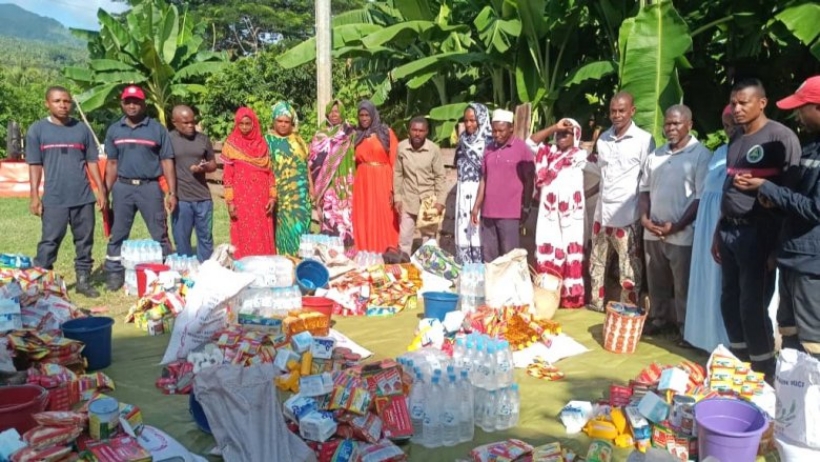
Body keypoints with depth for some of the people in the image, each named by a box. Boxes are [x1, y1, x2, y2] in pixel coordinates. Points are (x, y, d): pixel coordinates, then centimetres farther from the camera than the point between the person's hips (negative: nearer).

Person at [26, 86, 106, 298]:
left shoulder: (82, 128, 7)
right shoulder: (37, 130, 2)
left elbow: (92, 161, 10)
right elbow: (35, 165, 1)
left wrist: (101, 190, 6)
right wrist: (35, 196, -4)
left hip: (84, 197, 2)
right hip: (54, 199, -2)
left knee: (85, 241, 9)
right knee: (49, 243, 2)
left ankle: (83, 280, 19)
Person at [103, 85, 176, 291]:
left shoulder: (157, 129, 0)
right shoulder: (114, 130, 9)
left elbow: (167, 161, -1)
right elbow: (112, 163, 13)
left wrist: (172, 192, -7)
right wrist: (105, 193, 9)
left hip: (150, 186, -3)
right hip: (123, 187, 3)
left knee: (160, 234, 1)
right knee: (118, 234, 8)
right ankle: (114, 274, 17)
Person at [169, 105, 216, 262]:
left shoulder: (203, 139, 9)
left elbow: (213, 164, 16)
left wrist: (204, 167, -7)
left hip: (203, 197, 3)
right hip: (180, 198, -3)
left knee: (206, 237, 8)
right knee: (182, 240, 5)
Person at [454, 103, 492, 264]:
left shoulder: (489, 142, -7)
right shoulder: (463, 139, 13)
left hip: (480, 192, -6)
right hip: (464, 191, 6)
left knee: (478, 231, -5)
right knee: (463, 229, 7)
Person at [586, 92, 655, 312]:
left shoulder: (644, 139, -7)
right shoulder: (603, 138, 10)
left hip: (627, 213, -6)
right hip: (603, 210, 6)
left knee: (629, 265, 4)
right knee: (597, 260, 16)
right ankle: (596, 301, 30)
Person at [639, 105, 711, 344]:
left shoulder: (701, 155, -7)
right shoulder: (656, 155, 11)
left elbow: (702, 197, -12)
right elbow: (644, 189, 15)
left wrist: (676, 225, -17)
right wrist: (644, 217, -2)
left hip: (682, 234, -6)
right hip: (652, 232, 6)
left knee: (684, 285, 3)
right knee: (656, 281, 16)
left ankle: (686, 328, 16)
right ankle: (658, 319, 32)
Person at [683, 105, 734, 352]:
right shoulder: (720, 152, 15)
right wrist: (699, 227, 13)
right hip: (708, 227, 7)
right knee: (707, 283, 12)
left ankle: (727, 342, 11)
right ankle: (709, 335, 25)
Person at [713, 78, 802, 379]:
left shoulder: (781, 138, -8)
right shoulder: (736, 138, 15)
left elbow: (792, 192, -11)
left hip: (758, 233, -7)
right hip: (730, 231, 7)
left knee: (753, 307, -3)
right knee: (730, 302, 12)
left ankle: (764, 376, 12)